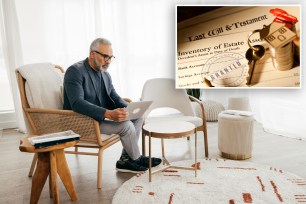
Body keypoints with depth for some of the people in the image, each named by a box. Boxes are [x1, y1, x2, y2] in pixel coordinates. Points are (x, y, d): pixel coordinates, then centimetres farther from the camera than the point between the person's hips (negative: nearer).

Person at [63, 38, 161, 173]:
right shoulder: (75, 71, -15)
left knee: (138, 116, -3)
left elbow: (115, 98, 12)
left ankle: (125, 160, -2)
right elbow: (77, 103, -29)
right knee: (126, 125, -24)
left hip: (100, 117, 9)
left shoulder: (105, 74, 11)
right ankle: (136, 159, 3)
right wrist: (108, 113, -40)